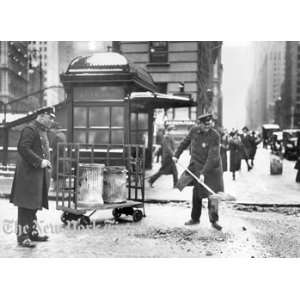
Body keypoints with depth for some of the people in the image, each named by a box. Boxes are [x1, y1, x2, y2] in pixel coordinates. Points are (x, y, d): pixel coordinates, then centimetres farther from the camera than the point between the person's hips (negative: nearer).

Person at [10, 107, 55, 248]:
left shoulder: (43, 131, 19)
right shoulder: (30, 129, -11)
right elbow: (23, 148, -21)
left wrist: (46, 163, 10)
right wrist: (39, 162, -22)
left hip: (40, 175, 10)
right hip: (28, 174, -9)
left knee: (34, 205, 15)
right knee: (26, 206, -4)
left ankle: (32, 232, 25)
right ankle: (22, 236, 2)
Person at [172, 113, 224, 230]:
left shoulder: (215, 136, -20)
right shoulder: (194, 131, -5)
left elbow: (212, 156, -24)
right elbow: (185, 142, 15)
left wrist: (204, 173, -29)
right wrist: (176, 155, 18)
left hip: (211, 168, -3)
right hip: (196, 166, 3)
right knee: (197, 194, 7)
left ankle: (214, 221, 8)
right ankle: (195, 218, 22)